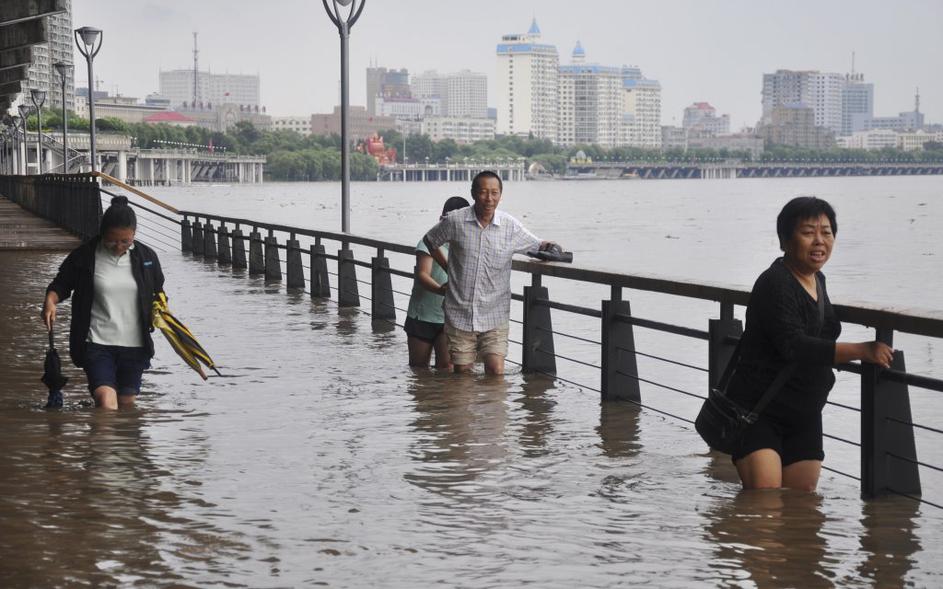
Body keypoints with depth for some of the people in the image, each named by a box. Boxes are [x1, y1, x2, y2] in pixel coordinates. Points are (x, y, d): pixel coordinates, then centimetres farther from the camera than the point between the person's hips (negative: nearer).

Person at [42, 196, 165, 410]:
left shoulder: (147, 257, 2)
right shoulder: (84, 256, -6)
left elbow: (158, 292, 16)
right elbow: (61, 284, 5)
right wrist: (50, 300, -16)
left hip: (134, 344, 3)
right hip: (97, 343, -3)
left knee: (126, 403, 11)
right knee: (105, 400, -20)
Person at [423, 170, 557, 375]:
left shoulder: (510, 226, -2)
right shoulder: (455, 222, -4)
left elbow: (537, 245, 11)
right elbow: (430, 241, 14)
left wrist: (547, 247, -12)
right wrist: (448, 269, 10)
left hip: (494, 316, 0)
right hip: (460, 315, 0)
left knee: (496, 372, -10)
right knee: (462, 373, 4)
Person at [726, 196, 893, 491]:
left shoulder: (818, 280, 11)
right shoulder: (775, 284, -17)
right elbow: (793, 347, -29)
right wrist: (860, 351, -32)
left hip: (804, 416, 8)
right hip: (757, 410, -8)